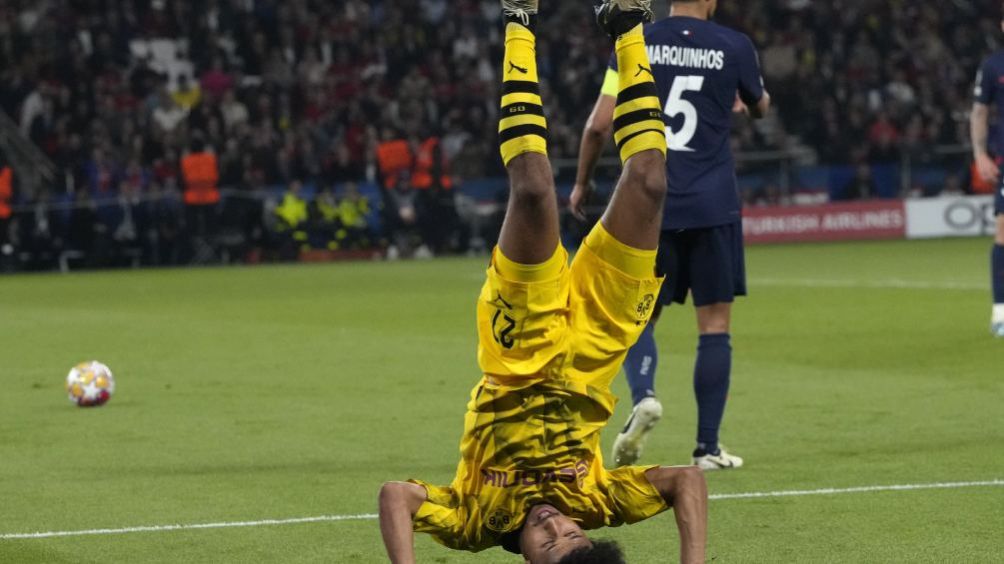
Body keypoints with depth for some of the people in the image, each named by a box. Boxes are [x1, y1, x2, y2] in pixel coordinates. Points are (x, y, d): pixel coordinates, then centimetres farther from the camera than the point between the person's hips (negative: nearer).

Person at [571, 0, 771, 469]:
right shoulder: (733, 46, 0)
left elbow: (599, 123, -2)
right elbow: (760, 108, 18)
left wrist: (582, 182, 13)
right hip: (712, 207, -1)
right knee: (714, 325, 5)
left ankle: (642, 395, -17)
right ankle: (707, 448, 3)